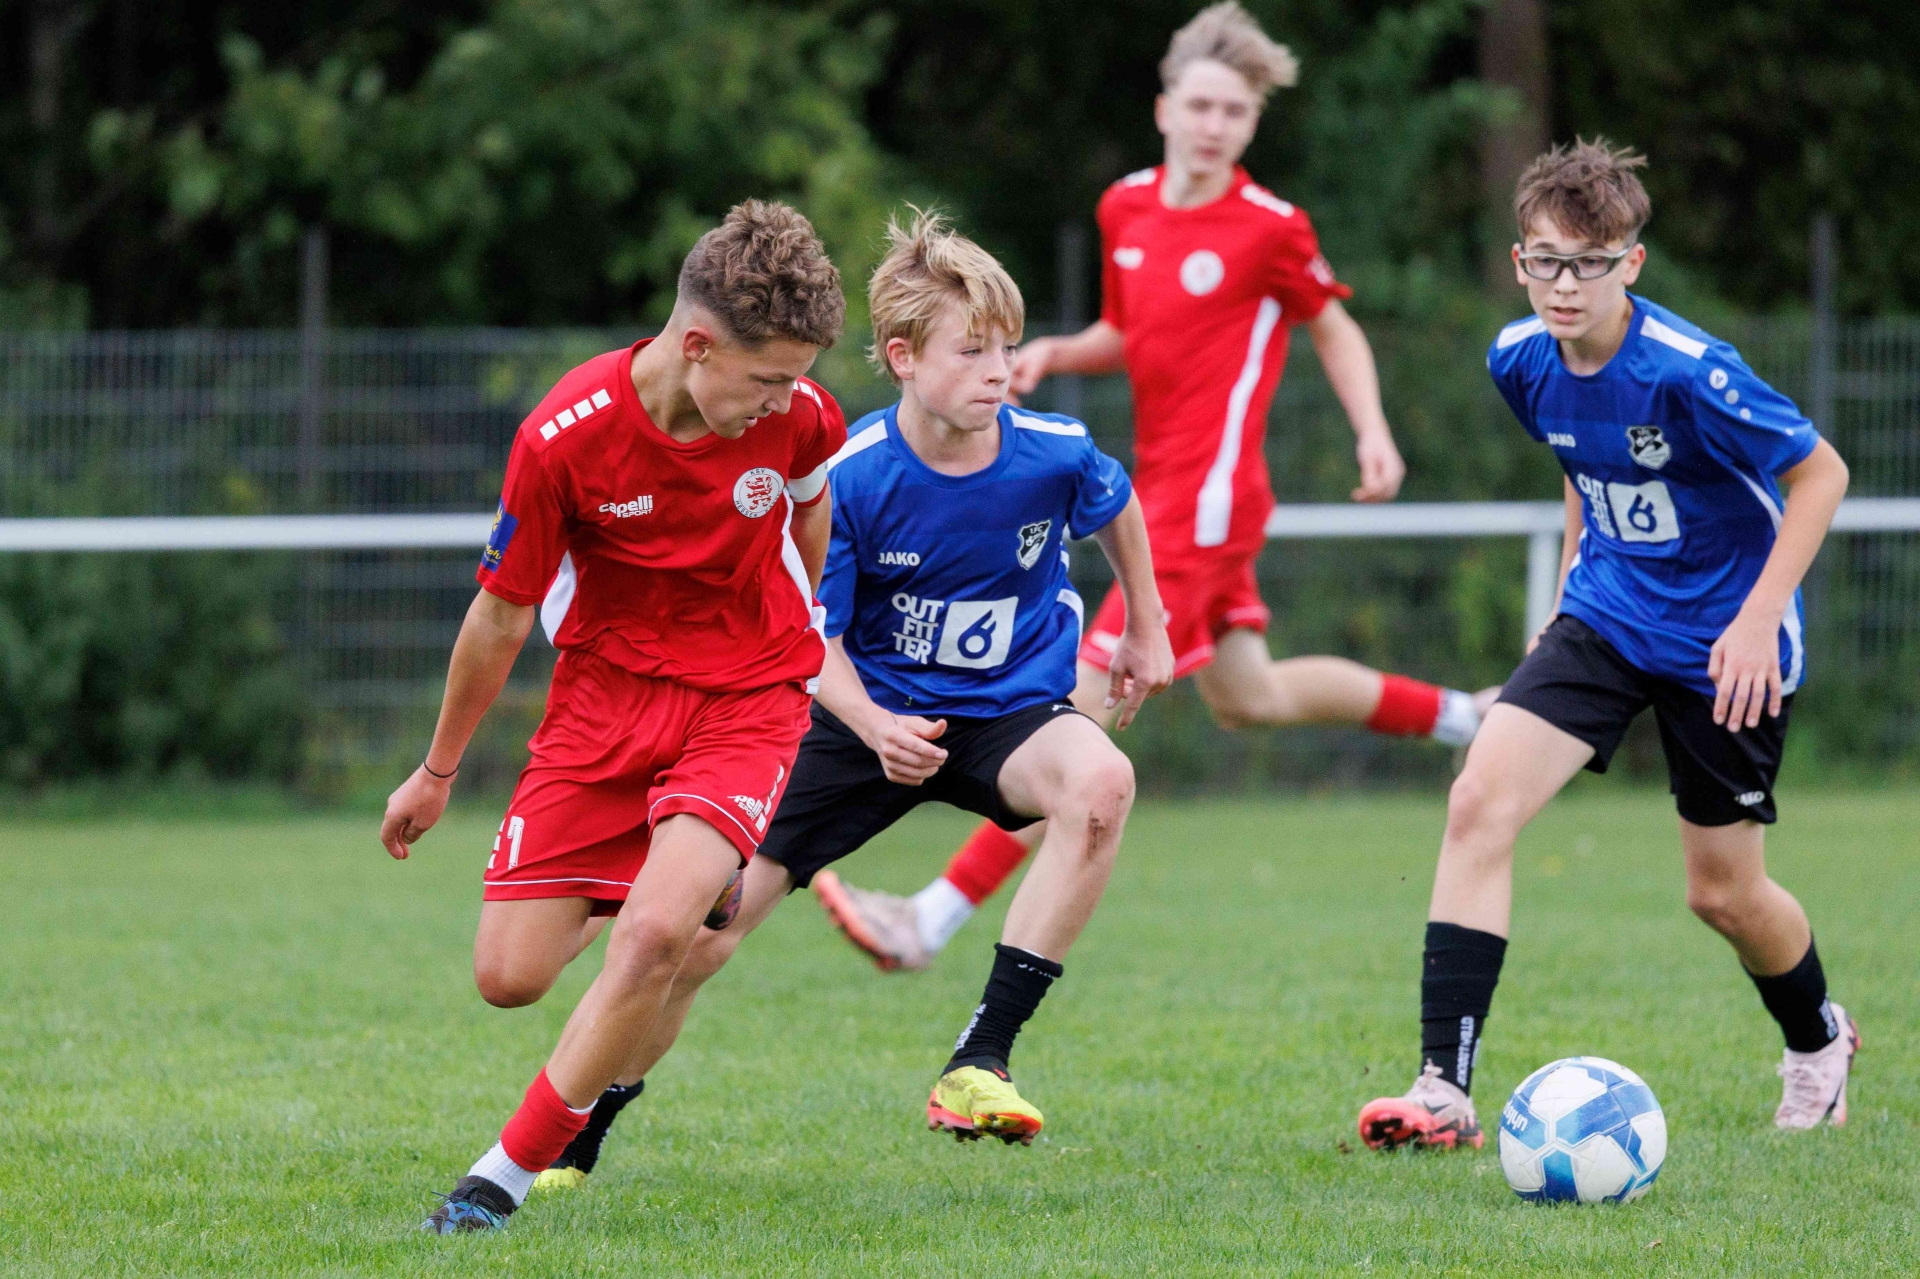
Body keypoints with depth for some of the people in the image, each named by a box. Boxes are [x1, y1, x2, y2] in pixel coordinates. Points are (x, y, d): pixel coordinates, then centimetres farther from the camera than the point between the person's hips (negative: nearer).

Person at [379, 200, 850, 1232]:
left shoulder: (797, 415, -14)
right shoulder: (564, 438, -20)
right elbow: (500, 618, -5)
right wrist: (437, 772, 7)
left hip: (747, 699, 0)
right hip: (604, 688, 0)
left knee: (656, 933, -25)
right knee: (508, 976, -5)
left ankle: (507, 1176, -12)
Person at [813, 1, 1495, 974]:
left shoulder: (1268, 229, -11)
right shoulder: (1126, 208, 7)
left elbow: (1334, 329, 4)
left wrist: (1372, 429, -9)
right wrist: (1057, 353, 1)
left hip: (1202, 507, -9)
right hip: (1160, 491, 9)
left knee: (1081, 708, -12)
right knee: (1249, 699, 25)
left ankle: (934, 920, -15)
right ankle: (1461, 718, 44)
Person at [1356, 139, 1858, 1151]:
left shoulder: (1687, 375, -25)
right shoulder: (1521, 361, -6)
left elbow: (1821, 472, -15)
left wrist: (1760, 618, -20)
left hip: (1721, 642, -5)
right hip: (1605, 618, 5)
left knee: (1722, 891, 5)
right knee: (1479, 802, -17)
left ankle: (1819, 1041, 40)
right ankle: (1444, 1090, -18)